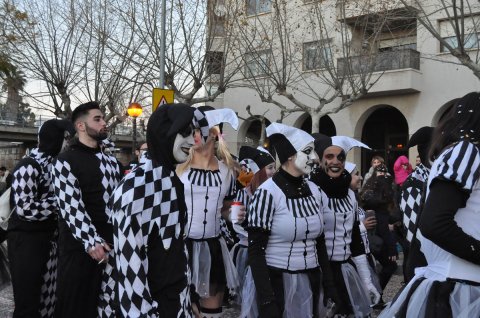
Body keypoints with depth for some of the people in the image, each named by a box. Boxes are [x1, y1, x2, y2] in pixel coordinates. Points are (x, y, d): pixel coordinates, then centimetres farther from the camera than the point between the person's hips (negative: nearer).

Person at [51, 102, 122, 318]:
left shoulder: (111, 161, 14)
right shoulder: (66, 162, -7)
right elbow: (71, 207, -16)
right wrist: (90, 241, -23)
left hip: (110, 243, 6)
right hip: (79, 246, -6)